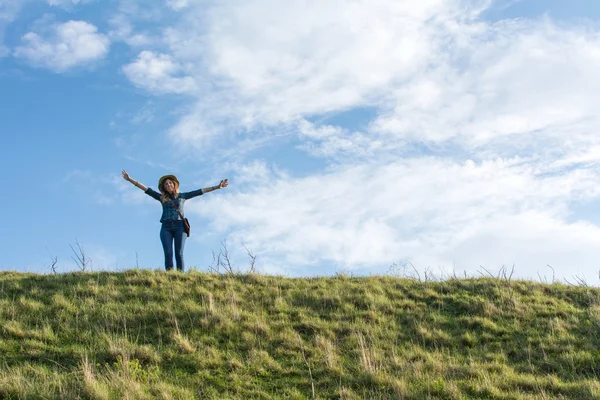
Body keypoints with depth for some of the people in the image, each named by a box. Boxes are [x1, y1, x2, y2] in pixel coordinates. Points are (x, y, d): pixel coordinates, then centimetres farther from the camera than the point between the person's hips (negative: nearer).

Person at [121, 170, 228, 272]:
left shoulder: (182, 196, 15)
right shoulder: (162, 197, 16)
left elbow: (200, 192, 13)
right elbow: (146, 189, 14)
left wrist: (217, 187, 10)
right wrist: (130, 180, 11)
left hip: (179, 226, -1)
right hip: (166, 227, 1)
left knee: (179, 254, -10)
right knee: (168, 253, -12)